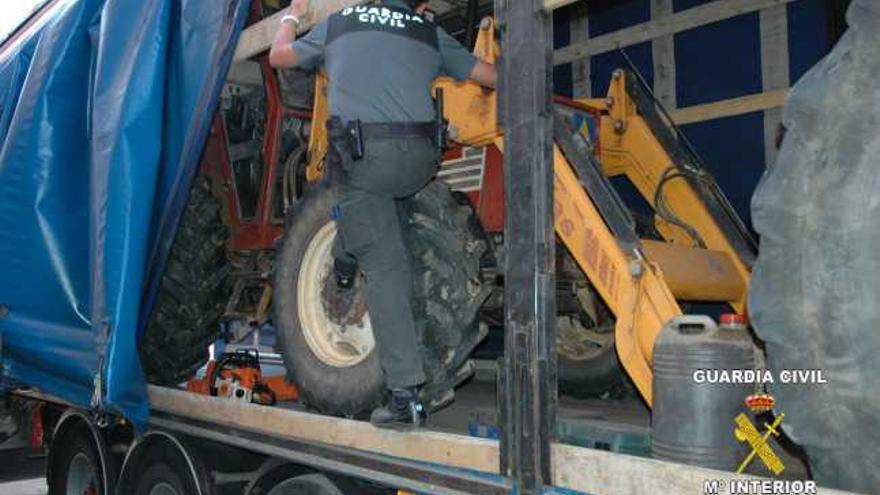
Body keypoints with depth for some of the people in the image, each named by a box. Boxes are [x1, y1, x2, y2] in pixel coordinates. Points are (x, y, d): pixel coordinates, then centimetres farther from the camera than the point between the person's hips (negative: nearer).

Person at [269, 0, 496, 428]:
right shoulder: (431, 35, 18)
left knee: (384, 269, 2)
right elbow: (492, 78, 22)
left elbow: (278, 56, 31)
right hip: (418, 160, 2)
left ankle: (406, 395, 3)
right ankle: (347, 257, 41)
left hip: (361, 158, -2)